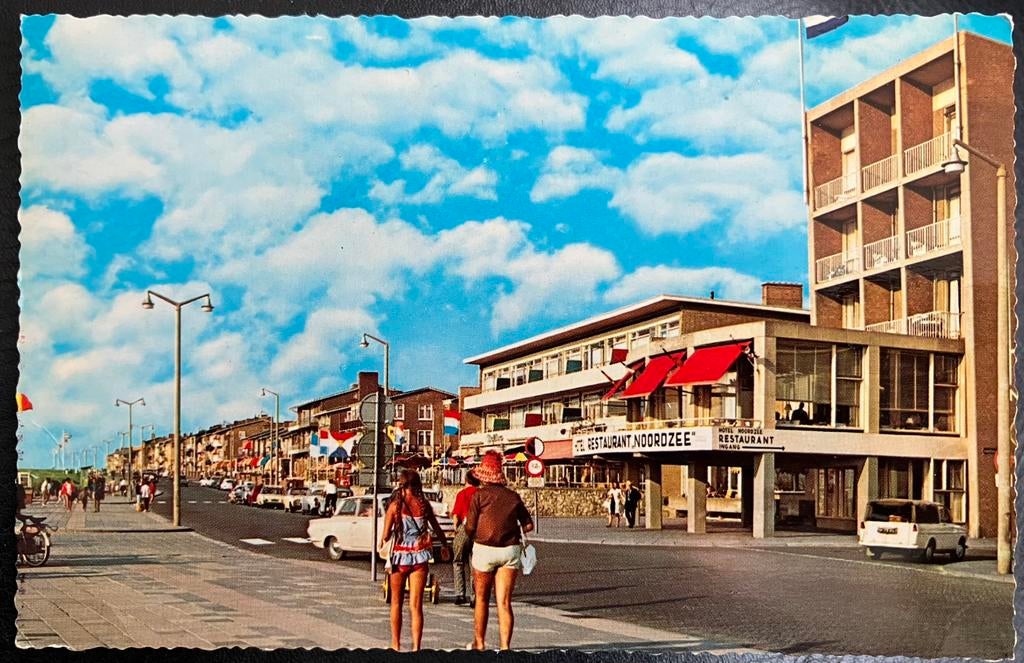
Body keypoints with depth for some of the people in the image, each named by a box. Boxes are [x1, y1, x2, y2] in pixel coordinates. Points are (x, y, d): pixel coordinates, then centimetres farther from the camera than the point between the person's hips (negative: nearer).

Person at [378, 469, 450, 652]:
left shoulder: (395, 505, -7)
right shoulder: (424, 504, -1)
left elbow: (386, 535, -10)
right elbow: (437, 529, 12)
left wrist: (382, 541, 14)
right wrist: (446, 545, 30)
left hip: (399, 555, -1)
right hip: (420, 556, 1)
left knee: (396, 603, 17)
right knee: (416, 605, 3)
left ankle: (396, 645, 23)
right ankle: (416, 647, -3)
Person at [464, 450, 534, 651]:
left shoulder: (479, 495, -4)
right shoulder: (513, 496, 6)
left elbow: (470, 528, -7)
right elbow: (528, 525, 8)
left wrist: (471, 535, 14)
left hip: (485, 550, -2)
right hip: (510, 550, 2)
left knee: (482, 599, 16)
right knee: (504, 602, 2)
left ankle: (479, 642, 26)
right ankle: (505, 645, -6)